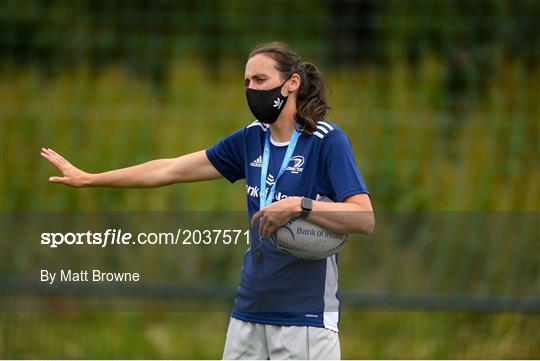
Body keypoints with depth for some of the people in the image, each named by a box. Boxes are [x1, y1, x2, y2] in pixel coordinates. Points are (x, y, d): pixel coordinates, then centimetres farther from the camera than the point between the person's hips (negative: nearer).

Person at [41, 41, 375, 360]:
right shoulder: (251, 138, 11)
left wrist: (299, 206, -28)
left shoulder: (327, 140, -8)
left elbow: (365, 219, -17)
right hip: (250, 312, 6)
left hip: (306, 318, -6)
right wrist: (88, 179, 19)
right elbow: (170, 170, 17)